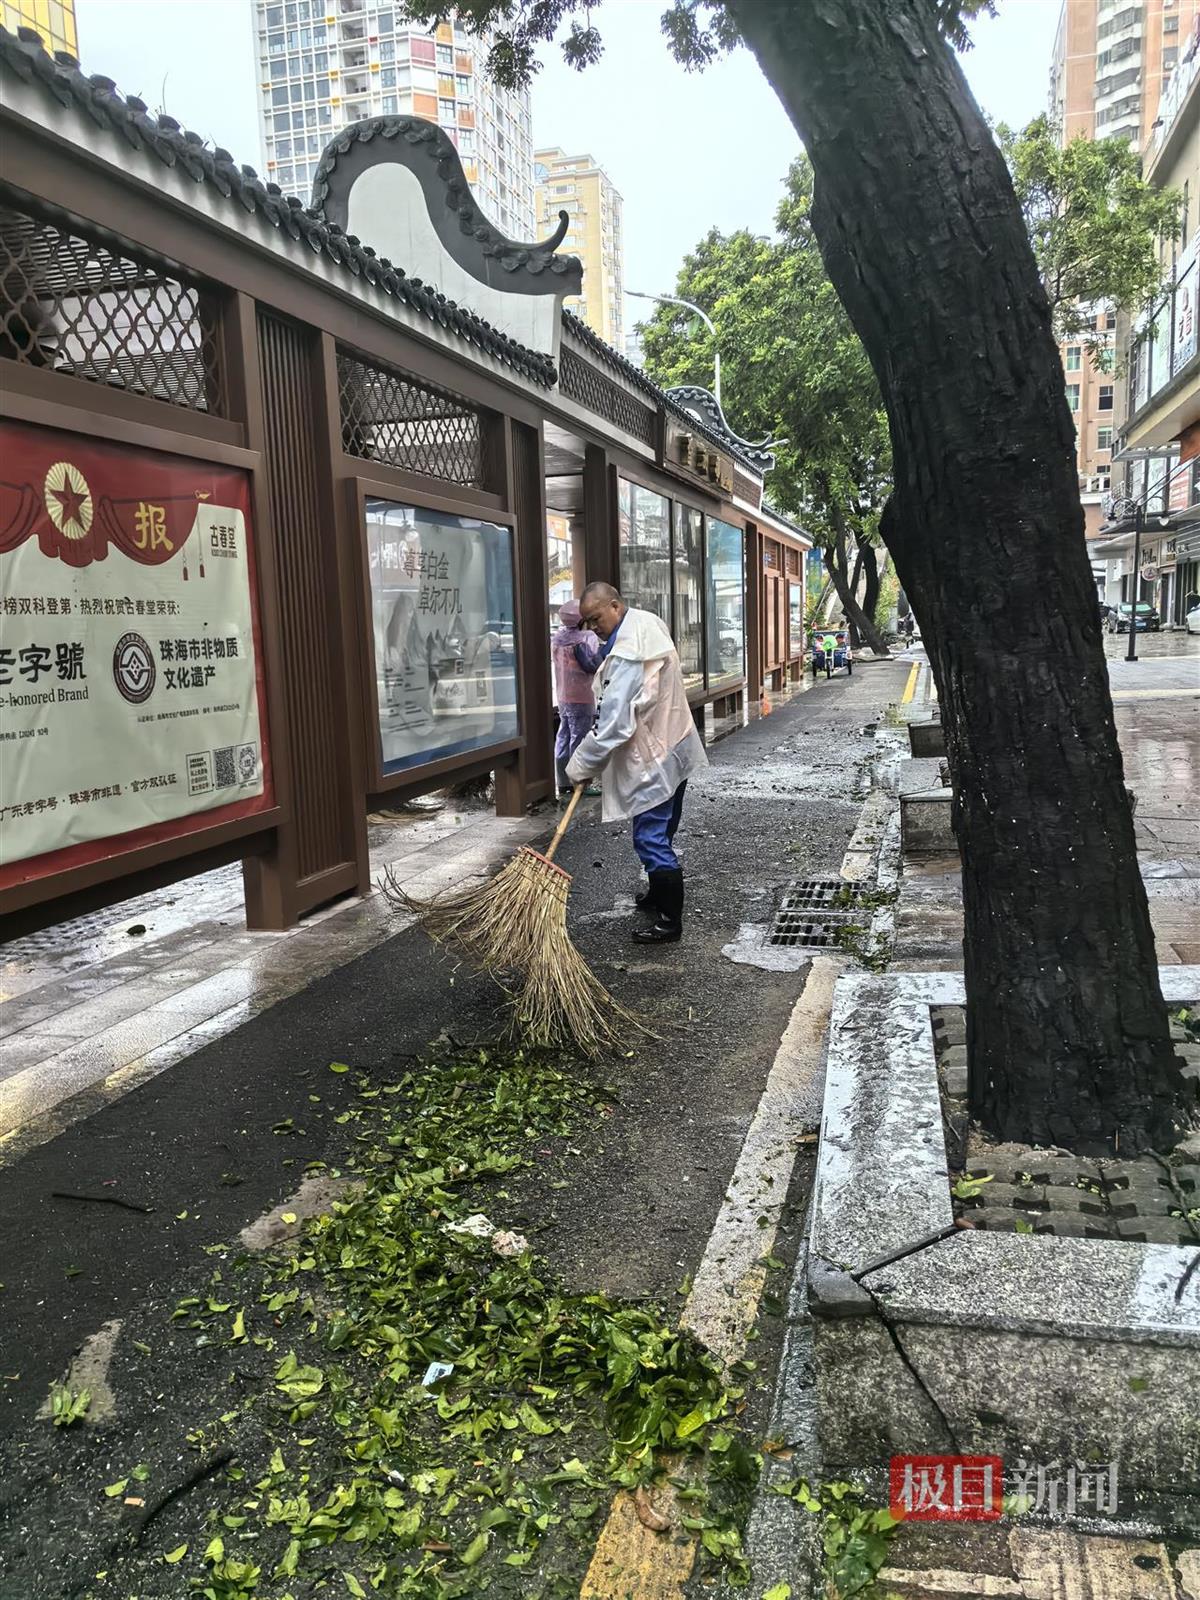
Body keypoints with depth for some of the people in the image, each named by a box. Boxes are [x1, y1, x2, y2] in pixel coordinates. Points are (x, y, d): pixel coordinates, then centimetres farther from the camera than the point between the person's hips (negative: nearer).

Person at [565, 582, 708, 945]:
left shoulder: (628, 653, -26)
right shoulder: (647, 622, 7)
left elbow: (615, 722, -27)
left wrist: (581, 765, -16)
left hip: (653, 760, -10)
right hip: (672, 748, 10)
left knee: (651, 838, -5)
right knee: (659, 834, 22)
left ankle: (670, 921, 2)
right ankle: (659, 896, 37)